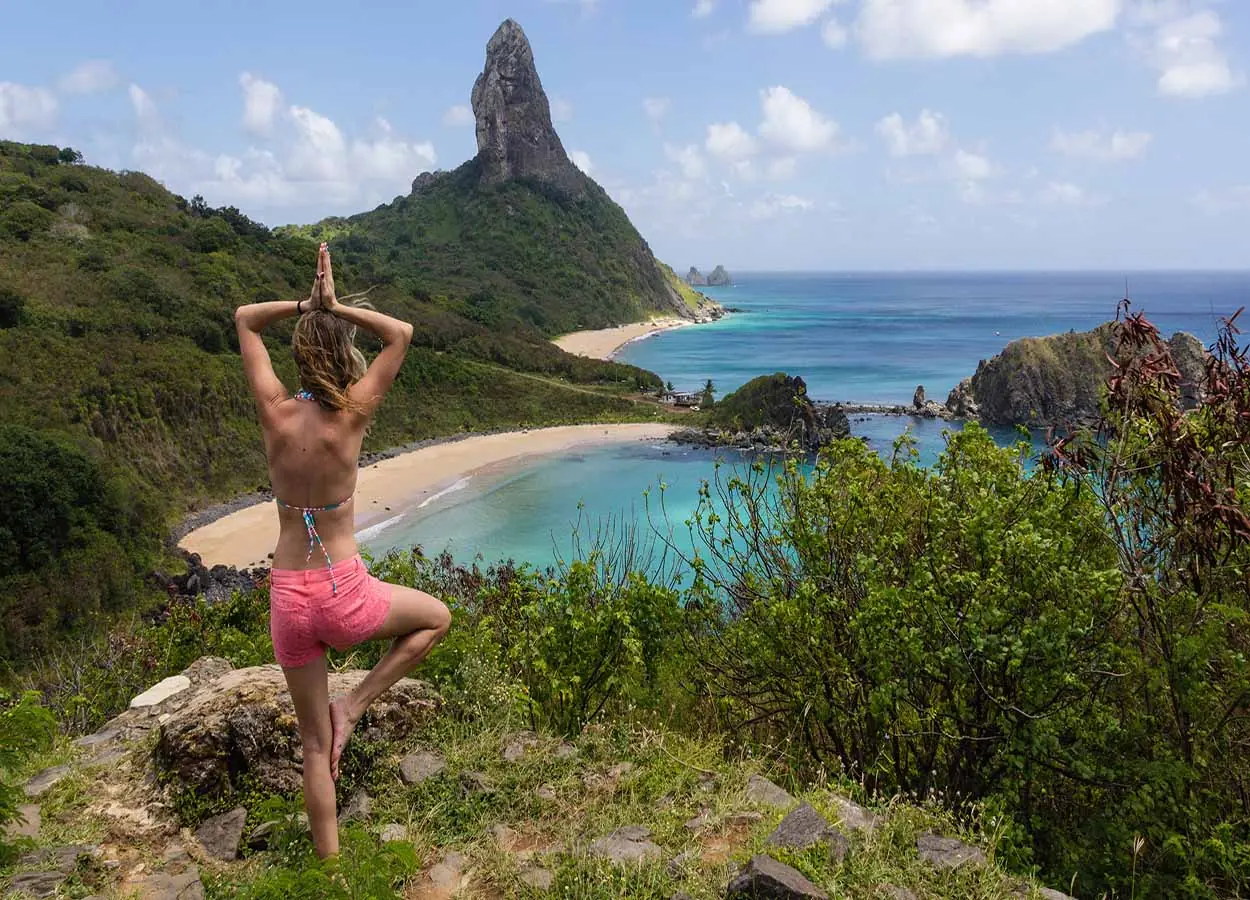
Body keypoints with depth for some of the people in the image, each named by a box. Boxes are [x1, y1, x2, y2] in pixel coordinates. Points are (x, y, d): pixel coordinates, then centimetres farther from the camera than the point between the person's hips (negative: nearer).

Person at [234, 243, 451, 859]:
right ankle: (353, 706, 13)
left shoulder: (276, 412, -5)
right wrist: (336, 307, -2)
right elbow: (401, 334, 0)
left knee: (314, 745, 18)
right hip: (344, 596, -4)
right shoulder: (351, 415, -13)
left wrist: (307, 304, 3)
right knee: (437, 617, 26)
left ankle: (329, 865, 27)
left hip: (287, 600, 4)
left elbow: (245, 318, 11)